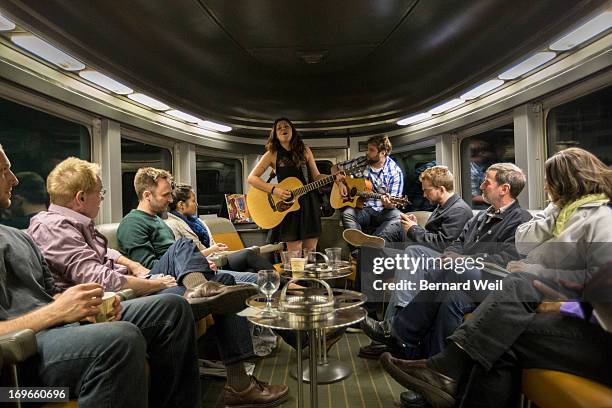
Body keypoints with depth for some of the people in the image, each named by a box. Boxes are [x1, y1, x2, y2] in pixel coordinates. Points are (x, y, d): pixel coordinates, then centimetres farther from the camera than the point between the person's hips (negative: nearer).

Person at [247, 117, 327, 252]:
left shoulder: (304, 150, 9)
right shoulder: (272, 154, 0)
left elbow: (316, 177, 13)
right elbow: (252, 178, -5)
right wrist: (274, 190, -16)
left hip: (309, 203, 3)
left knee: (310, 251, 5)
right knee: (294, 253, -3)